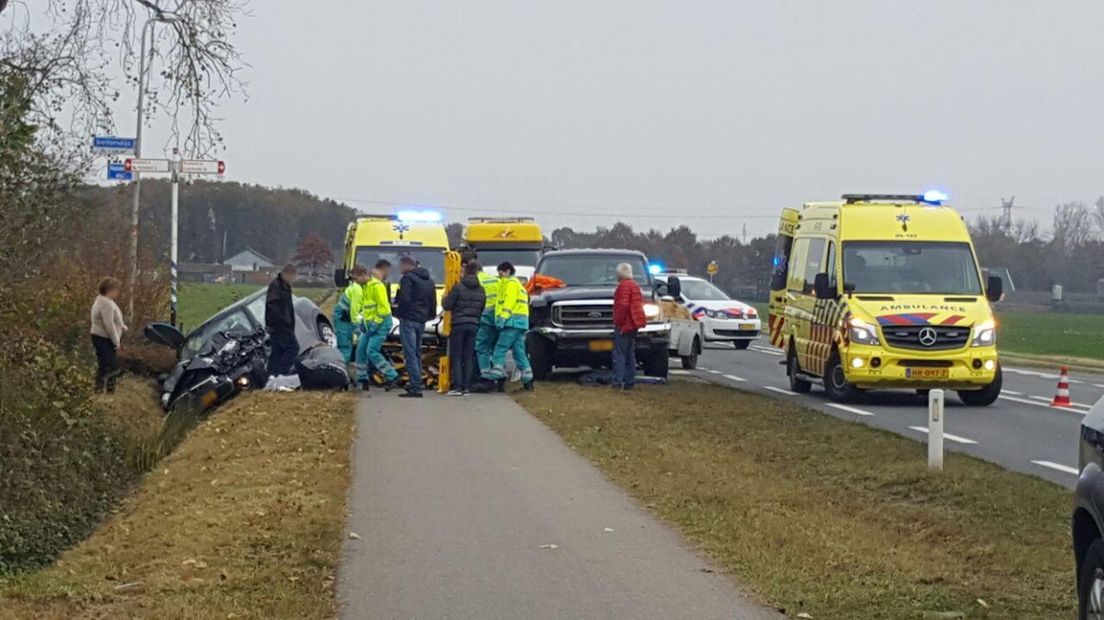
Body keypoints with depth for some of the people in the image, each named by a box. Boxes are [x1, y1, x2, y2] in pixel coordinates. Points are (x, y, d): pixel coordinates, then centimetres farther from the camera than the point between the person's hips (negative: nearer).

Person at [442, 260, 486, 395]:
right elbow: (482, 309, 11)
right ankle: (466, 387, 5)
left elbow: (447, 305, -8)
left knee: (456, 357, 1)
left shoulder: (458, 287, -10)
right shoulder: (481, 290, 6)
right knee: (468, 357, 8)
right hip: (474, 325, 4)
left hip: (458, 324, -4)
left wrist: (444, 299, 12)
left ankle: (457, 387, -6)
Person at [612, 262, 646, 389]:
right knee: (630, 354, 13)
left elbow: (623, 305, -22)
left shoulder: (624, 286, -13)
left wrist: (618, 322, -16)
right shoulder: (635, 285, 18)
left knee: (619, 354, -10)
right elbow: (640, 304, 20)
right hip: (633, 325, 10)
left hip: (624, 325, -10)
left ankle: (617, 381, -16)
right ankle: (630, 382, 13)